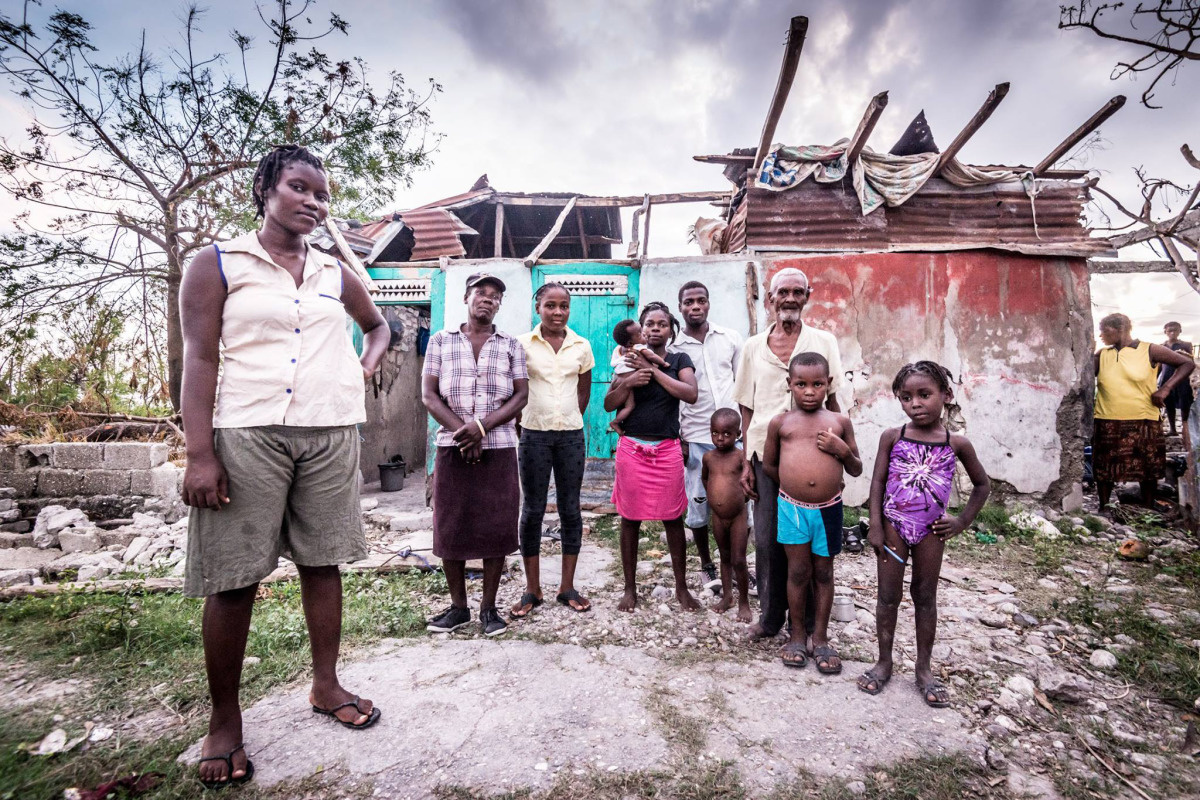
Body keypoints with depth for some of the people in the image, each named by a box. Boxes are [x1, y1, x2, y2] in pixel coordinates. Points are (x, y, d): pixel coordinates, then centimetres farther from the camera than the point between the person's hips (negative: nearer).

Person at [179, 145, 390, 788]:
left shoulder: (336, 275, 15)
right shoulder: (217, 264, 3)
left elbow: (377, 325, 32)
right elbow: (198, 358, -4)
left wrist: (367, 363, 10)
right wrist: (199, 454, -12)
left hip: (330, 433, 4)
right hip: (246, 433, -3)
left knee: (322, 562, 10)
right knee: (232, 579, 2)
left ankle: (326, 685, 26)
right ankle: (224, 721, 18)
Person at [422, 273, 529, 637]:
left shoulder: (511, 345, 8)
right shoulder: (441, 341, 8)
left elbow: (521, 395, 1)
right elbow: (429, 394, 2)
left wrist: (482, 426, -13)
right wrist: (462, 432, -11)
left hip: (499, 448, 0)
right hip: (451, 447, 1)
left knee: (496, 528, 1)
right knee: (450, 526, 4)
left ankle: (489, 607, 16)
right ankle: (458, 606, 20)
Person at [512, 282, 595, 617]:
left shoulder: (582, 346, 4)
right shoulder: (522, 344, -2)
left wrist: (567, 421, 11)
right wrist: (517, 431, -2)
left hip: (571, 435, 2)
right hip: (534, 435, -2)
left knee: (570, 509, 7)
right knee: (533, 510, 5)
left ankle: (567, 586, 21)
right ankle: (532, 589, 18)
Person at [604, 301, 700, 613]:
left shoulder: (679, 360, 5)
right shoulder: (628, 360, 7)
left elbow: (691, 394, -13)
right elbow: (608, 404, 2)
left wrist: (653, 370, -15)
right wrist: (628, 382, -17)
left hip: (667, 449, -1)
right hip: (632, 448, 1)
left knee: (673, 519, 5)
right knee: (630, 519, 7)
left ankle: (681, 587, 21)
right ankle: (630, 589, 21)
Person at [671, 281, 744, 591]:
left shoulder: (731, 338, 5)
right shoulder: (674, 349, 1)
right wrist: (678, 440, -1)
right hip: (696, 439, -1)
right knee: (698, 506, 6)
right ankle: (707, 565, 26)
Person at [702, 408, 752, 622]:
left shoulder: (741, 457, -15)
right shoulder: (708, 457, -1)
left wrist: (739, 496, -6)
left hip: (738, 516, -4)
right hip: (717, 516, 4)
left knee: (738, 560, 1)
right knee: (725, 557, 18)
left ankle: (744, 602, 16)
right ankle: (727, 595, 31)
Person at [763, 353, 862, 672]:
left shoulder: (840, 422, 3)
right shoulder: (780, 422, 0)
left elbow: (856, 470, 8)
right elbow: (768, 465, 10)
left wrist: (843, 450, -10)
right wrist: (794, 483, 5)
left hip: (828, 509, 1)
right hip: (792, 507, -1)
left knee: (823, 572, 13)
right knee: (798, 571, 9)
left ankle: (820, 637, 27)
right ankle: (797, 635, 26)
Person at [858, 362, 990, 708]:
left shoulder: (957, 444, -4)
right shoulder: (892, 437, -6)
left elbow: (982, 484, 11)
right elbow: (877, 482, -3)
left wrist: (963, 520, 3)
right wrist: (876, 526, -7)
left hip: (931, 530, 1)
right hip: (894, 526, 0)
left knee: (926, 597, 14)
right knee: (888, 596, 8)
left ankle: (924, 668, 28)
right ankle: (884, 662, 24)